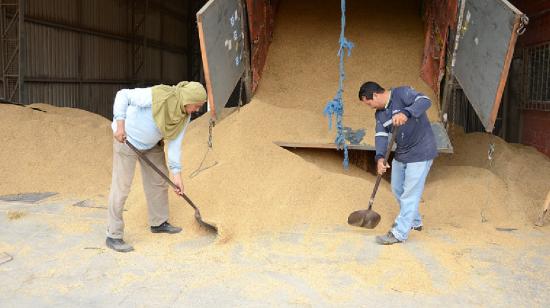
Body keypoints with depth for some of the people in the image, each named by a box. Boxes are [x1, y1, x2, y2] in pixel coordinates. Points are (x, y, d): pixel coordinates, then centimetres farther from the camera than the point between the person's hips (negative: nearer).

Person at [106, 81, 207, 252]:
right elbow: (123, 95, -27)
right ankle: (113, 236, -2)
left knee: (159, 181, 13)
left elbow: (175, 143, -8)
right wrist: (120, 123, -37)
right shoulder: (156, 96, -32)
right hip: (127, 139, -8)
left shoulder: (185, 116, -10)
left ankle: (158, 222, 32)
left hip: (152, 144, 8)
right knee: (121, 187, -8)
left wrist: (176, 174, -13)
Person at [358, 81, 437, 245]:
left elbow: (425, 101, -32)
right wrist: (380, 157, -24)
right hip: (401, 154, 9)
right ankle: (414, 221, 41)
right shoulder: (379, 113, 6)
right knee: (397, 189, 20)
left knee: (410, 193, -4)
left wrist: (406, 113, -49)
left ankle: (399, 233, 4)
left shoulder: (402, 93, -17)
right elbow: (381, 136, -5)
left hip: (420, 153, -9)